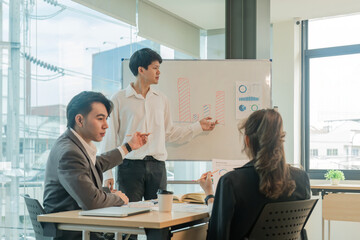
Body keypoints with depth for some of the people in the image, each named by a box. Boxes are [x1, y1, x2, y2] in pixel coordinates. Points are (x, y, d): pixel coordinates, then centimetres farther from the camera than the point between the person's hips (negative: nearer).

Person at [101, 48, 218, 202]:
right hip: (130, 165, -4)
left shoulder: (161, 99, 15)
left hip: (157, 166, 4)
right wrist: (107, 174, -4)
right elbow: (110, 138, 0)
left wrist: (199, 127, 18)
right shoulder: (119, 99, 1)